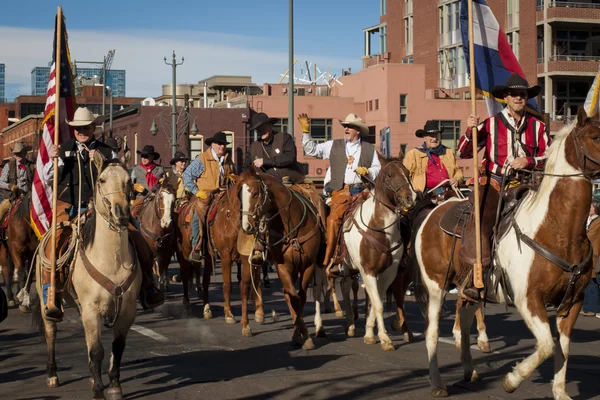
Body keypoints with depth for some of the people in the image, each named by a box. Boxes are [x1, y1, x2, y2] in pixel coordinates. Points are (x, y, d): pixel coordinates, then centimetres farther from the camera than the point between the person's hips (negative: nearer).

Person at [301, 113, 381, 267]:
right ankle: (328, 259, -16)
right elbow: (311, 150, 14)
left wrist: (367, 171, -4)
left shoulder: (369, 149, 16)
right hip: (341, 191, -1)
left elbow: (378, 169, 16)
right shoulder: (333, 145, 15)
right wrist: (306, 131, 6)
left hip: (362, 190, 1)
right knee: (334, 217, -19)